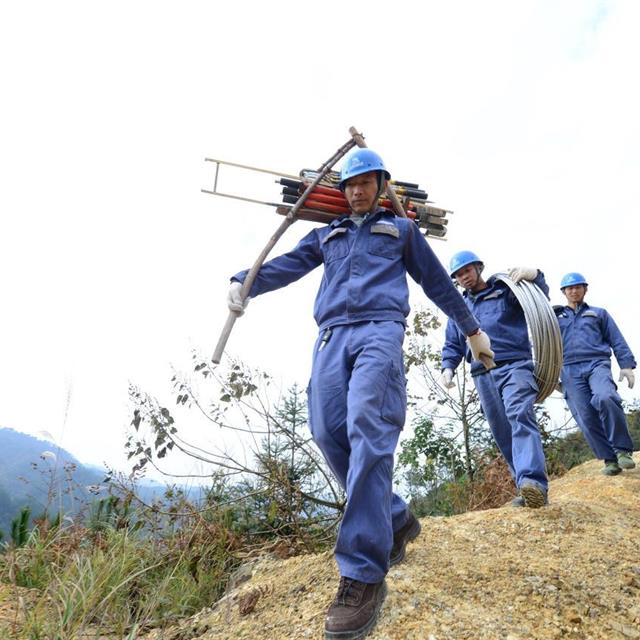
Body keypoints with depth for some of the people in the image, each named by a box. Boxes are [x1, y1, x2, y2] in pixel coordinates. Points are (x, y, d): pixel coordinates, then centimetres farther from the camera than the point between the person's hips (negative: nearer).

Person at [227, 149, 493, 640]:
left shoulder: (401, 229, 24)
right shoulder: (326, 235, 29)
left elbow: (438, 282, 26)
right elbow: (287, 266, 14)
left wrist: (472, 328, 28)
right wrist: (243, 283, -4)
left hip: (379, 330, -4)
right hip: (332, 337, 4)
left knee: (367, 430, -22)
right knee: (329, 433, -10)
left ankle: (364, 574, -22)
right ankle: (396, 521, 12)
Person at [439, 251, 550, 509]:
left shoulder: (505, 290, 12)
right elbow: (452, 345, 24)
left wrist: (534, 275, -22)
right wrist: (448, 368, 4)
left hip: (515, 365, -5)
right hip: (483, 375, 5)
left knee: (519, 415, -27)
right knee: (503, 433, 2)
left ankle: (533, 481, -40)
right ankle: (528, 488, 8)